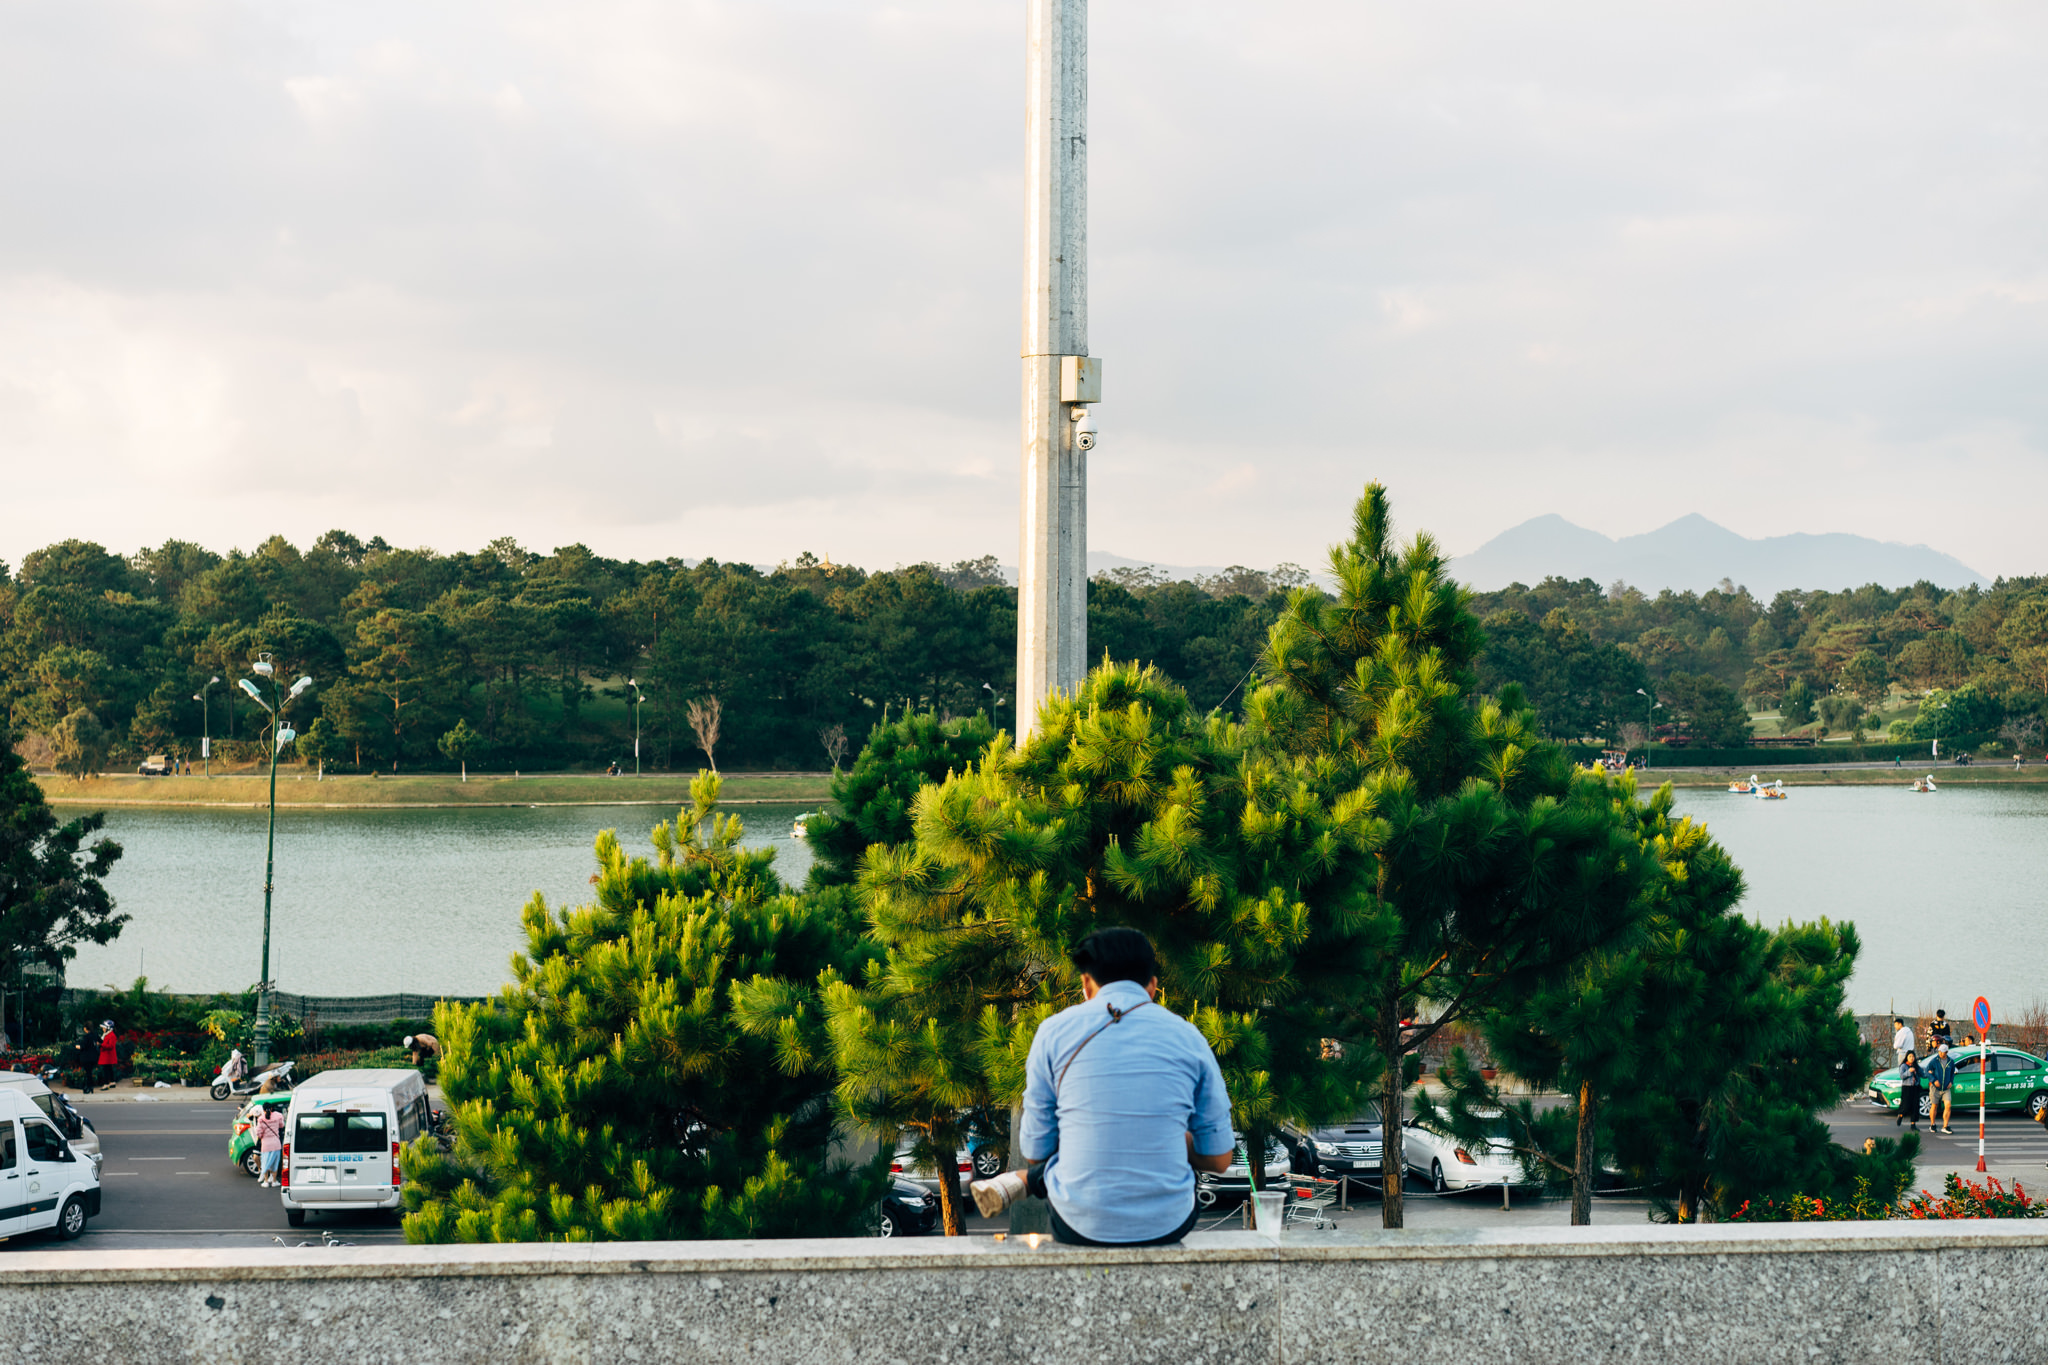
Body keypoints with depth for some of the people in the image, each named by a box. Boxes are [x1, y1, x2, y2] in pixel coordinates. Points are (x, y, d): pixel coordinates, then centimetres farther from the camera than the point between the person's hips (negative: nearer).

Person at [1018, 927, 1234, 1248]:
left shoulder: (1054, 1031, 1)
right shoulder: (1188, 1037, 4)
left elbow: (1034, 1152, 6)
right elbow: (1219, 1159, 6)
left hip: (1081, 1225, 0)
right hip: (1166, 1226, 0)